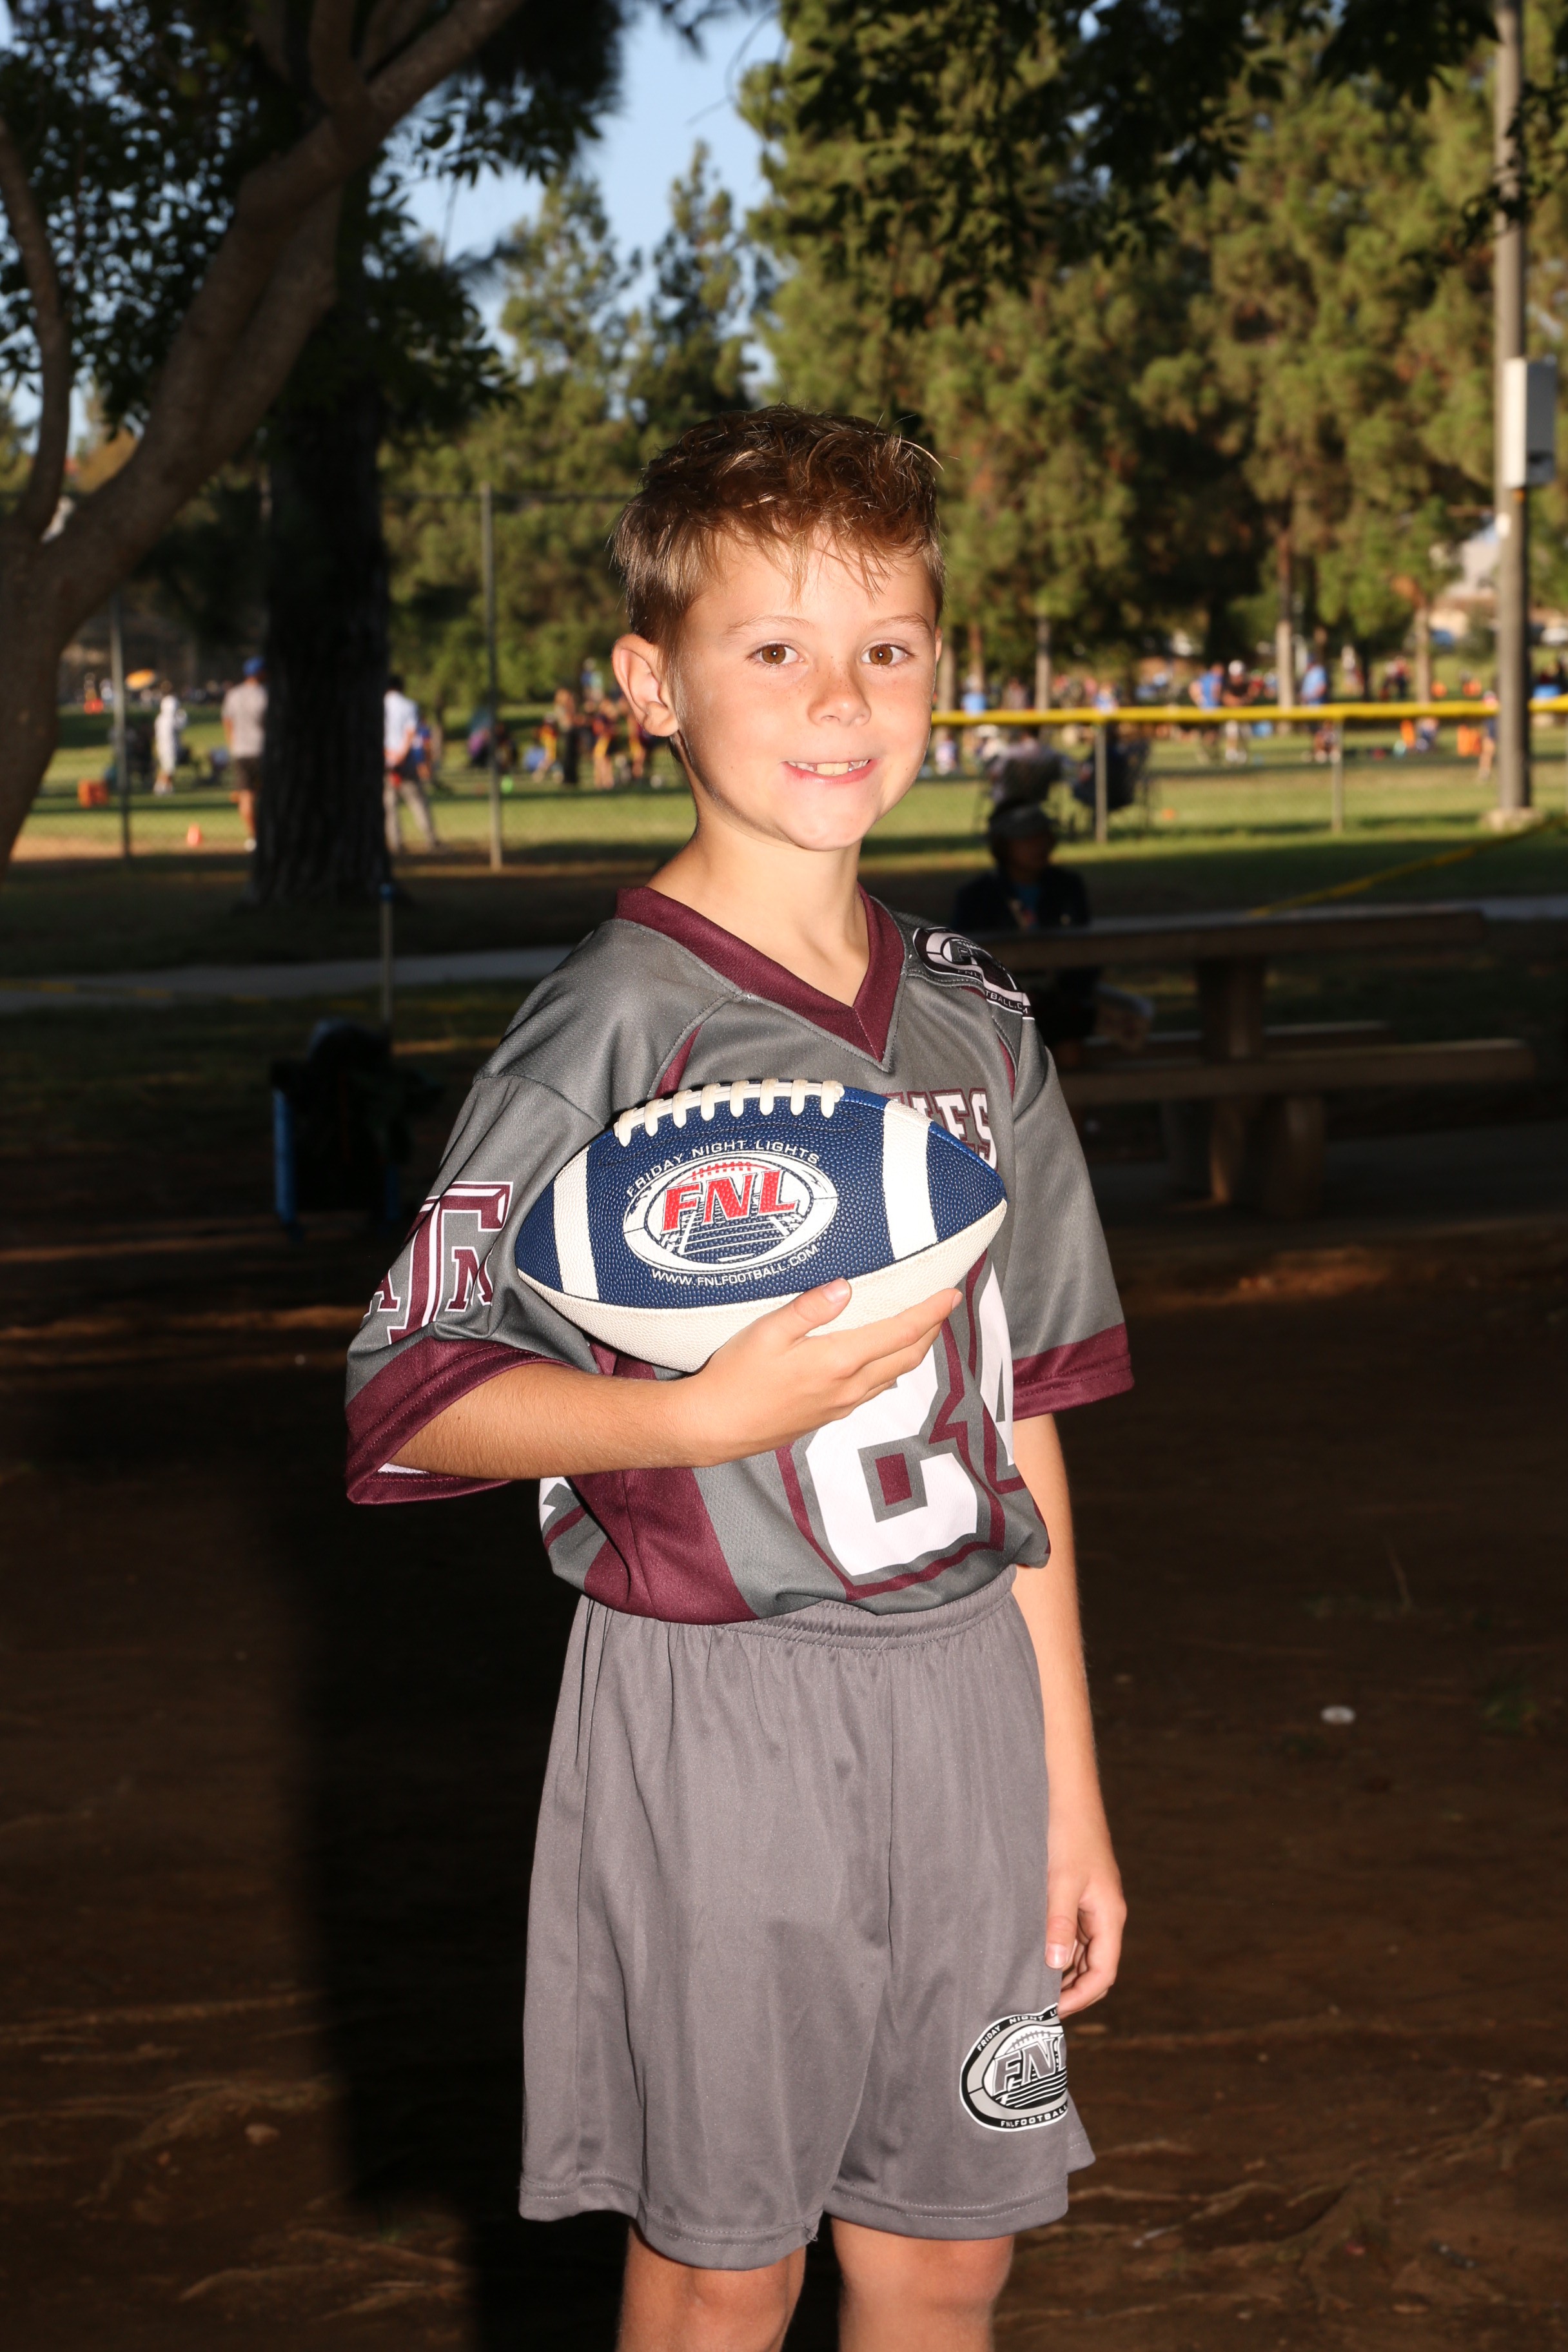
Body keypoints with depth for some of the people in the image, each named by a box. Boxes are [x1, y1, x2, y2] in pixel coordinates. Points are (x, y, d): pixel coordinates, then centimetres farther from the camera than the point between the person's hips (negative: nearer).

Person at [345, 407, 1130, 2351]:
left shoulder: (976, 1023, 7)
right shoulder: (618, 1024, -11)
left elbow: (1017, 1424, 12)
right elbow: (413, 1393, -13)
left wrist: (1070, 1783, 12)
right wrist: (719, 1411, -27)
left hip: (961, 1683, 5)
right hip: (714, 1701, -5)